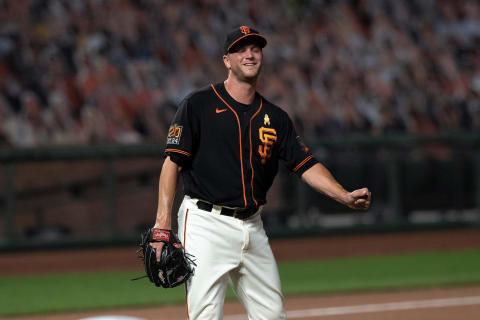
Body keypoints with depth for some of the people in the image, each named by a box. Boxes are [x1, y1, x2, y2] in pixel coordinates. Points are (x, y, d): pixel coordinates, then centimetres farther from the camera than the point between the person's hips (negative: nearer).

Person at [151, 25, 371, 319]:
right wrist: (164, 218, -16)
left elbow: (306, 164, 7)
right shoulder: (199, 105, -3)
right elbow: (173, 161, -7)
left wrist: (346, 196, -9)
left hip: (252, 226, 6)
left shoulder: (275, 117, 12)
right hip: (206, 224, -6)